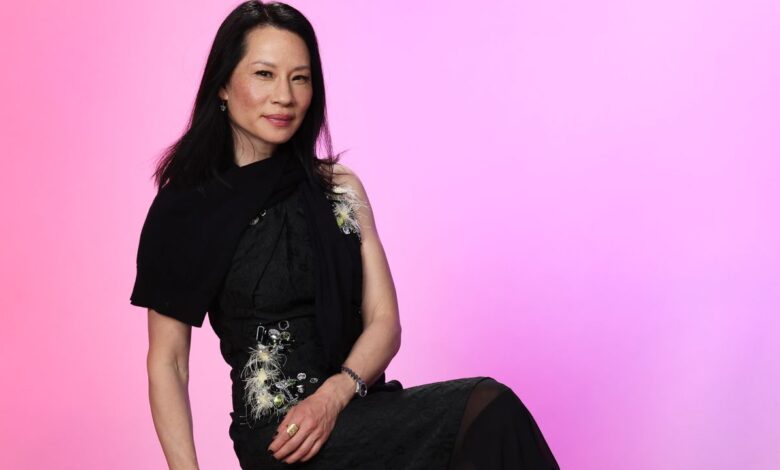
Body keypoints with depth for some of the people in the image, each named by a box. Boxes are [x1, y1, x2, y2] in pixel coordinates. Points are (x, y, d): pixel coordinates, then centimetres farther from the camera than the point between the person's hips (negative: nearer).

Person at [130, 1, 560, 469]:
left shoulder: (341, 189, 10)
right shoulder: (185, 209, 0)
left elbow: (384, 322, 5)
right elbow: (167, 362, 1)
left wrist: (333, 395, -14)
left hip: (359, 412, 5)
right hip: (276, 432, -4)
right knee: (488, 411, -26)